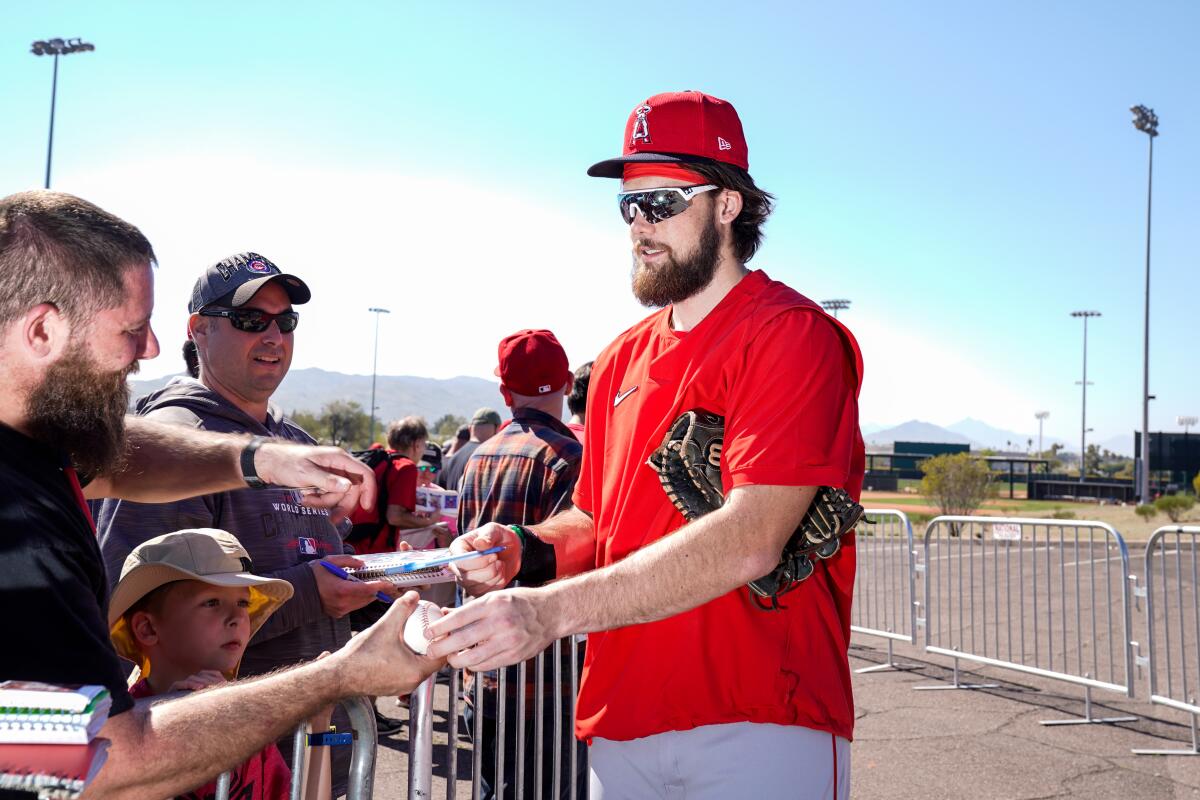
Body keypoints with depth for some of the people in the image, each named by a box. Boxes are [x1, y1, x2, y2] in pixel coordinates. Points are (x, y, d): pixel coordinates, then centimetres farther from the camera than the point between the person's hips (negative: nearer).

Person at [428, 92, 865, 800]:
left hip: (758, 725, -6)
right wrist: (525, 551, -6)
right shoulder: (622, 361, 13)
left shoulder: (792, 335, -10)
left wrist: (553, 609, -27)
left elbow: (751, 539, -22)